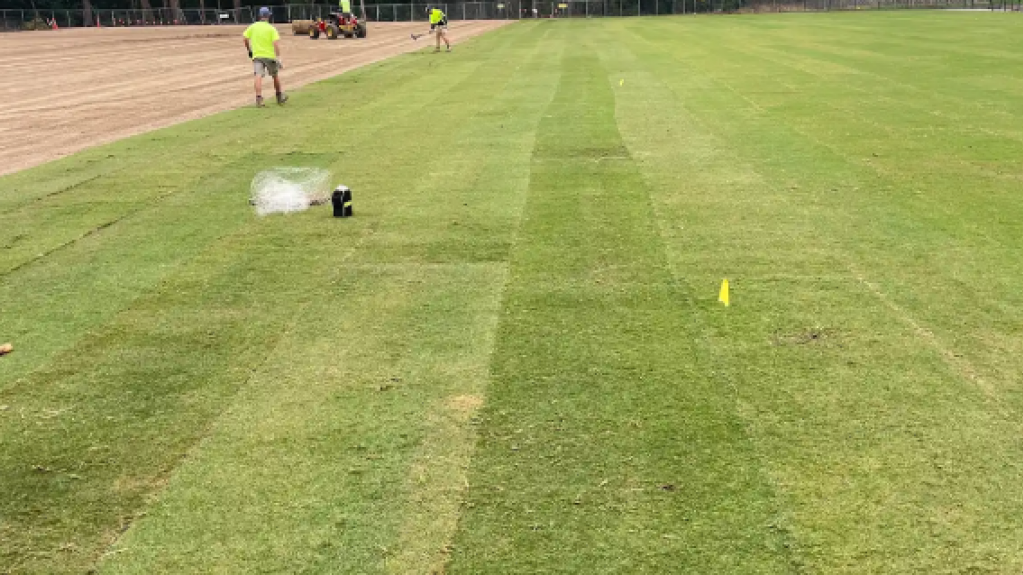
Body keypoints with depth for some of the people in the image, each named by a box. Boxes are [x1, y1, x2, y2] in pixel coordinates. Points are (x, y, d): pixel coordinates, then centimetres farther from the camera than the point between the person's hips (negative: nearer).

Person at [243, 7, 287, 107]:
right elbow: (276, 43, -15)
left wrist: (249, 50, 17)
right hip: (270, 56, -1)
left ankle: (259, 98, -28)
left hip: (257, 55, 1)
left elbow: (245, 38, 2)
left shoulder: (253, 27, 4)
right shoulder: (271, 28, -5)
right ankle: (280, 97, 30)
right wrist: (278, 57, -18)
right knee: (275, 76, 18)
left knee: (258, 76, -10)